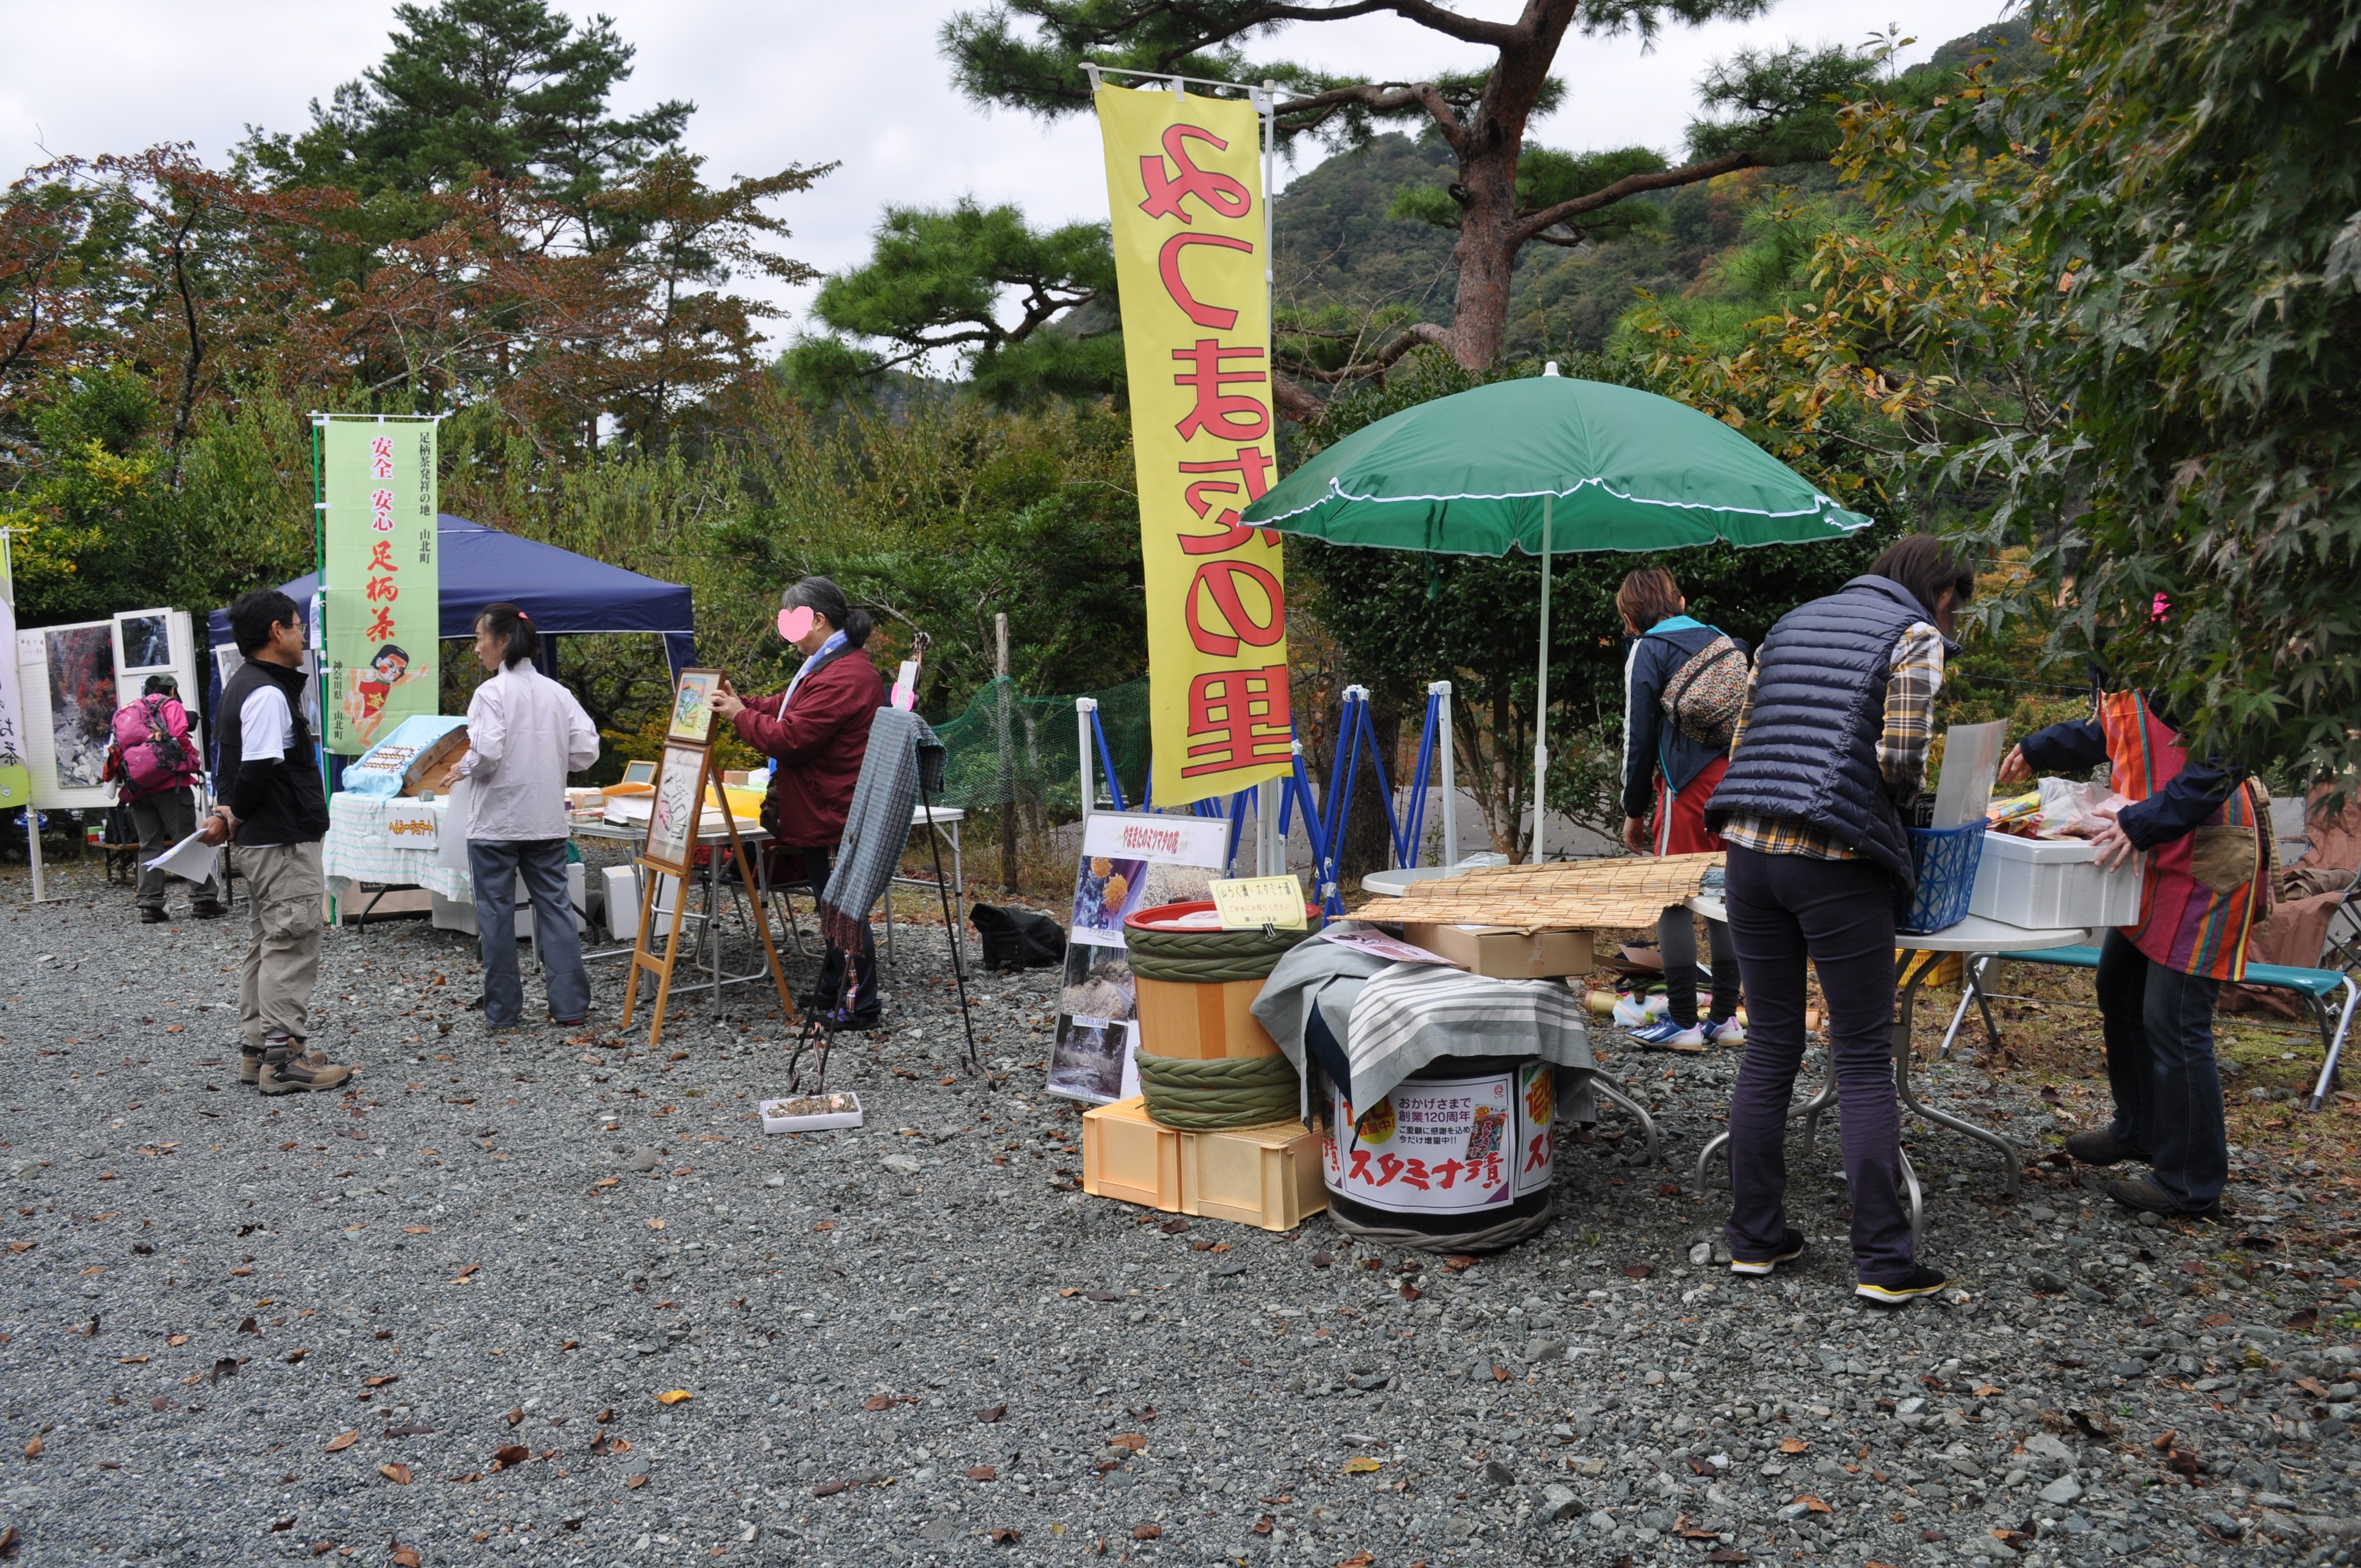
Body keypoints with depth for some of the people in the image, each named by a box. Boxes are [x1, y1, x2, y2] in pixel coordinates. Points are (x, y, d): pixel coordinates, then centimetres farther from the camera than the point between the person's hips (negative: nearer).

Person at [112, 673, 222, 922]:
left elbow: (119, 750, 18)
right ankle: (205, 899, -7)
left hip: (138, 789, 5)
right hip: (170, 783, -5)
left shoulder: (124, 713, 24)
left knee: (149, 846, 9)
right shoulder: (170, 705, 6)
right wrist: (193, 758, 6)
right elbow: (180, 737, -9)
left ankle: (149, 905, 3)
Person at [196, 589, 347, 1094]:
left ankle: (256, 1050, 22)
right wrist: (235, 820, -7)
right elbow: (256, 770, -23)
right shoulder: (269, 694, -18)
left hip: (261, 842, 10)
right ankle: (282, 1059, -3)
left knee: (264, 946, 15)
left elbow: (232, 766, 16)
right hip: (285, 843, -10)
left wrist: (232, 815, 3)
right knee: (291, 947, -6)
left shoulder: (242, 686, 15)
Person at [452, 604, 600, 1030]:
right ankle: (570, 1006, 6)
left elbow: (487, 753, -21)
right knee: (555, 906, 8)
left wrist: (464, 768, -1)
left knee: (496, 914, 6)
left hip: (496, 822, -5)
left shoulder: (491, 692, -12)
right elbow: (586, 749, 1)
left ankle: (503, 1010, 12)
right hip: (547, 819, 5)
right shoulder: (556, 692, 4)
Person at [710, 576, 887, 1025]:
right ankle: (834, 993, 31)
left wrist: (740, 716, -9)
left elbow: (789, 739, -22)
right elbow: (786, 709, 20)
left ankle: (857, 1006, 6)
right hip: (820, 812, 11)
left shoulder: (842, 677, -22)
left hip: (831, 815, -11)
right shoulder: (829, 666, 15)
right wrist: (740, 703, 6)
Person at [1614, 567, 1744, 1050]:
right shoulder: (1726, 642, 18)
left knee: (1673, 900, -1)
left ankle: (1683, 1023, 0)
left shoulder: (1648, 650, 0)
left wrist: (1634, 811, 3)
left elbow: (1640, 736, -3)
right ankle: (1726, 1018, 15)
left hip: (1691, 784, -6)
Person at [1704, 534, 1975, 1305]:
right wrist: (1905, 795, 11)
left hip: (1749, 845, 6)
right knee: (1864, 1060, 3)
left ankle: (1755, 1237, 19)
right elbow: (1901, 755, -10)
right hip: (1837, 863, -6)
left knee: (1770, 1048, 13)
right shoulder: (1915, 635, 2)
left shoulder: (1789, 625, 21)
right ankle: (1883, 1262, 7)